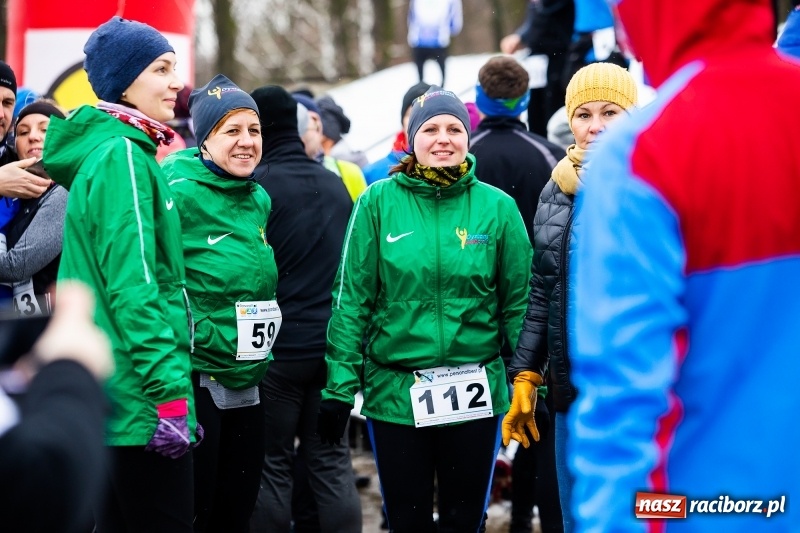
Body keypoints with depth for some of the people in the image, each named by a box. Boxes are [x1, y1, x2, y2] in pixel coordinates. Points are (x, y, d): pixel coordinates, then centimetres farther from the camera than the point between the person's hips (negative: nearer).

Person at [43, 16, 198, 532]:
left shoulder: (103, 151, 17)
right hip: (140, 394, -10)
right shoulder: (123, 157, -13)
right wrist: (167, 388, -22)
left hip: (108, 393, 10)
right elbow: (132, 285, -20)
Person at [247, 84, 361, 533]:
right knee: (332, 463, 8)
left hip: (277, 345, -5)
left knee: (273, 465, 3)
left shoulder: (259, 185, -10)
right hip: (334, 343, 5)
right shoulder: (335, 184, 10)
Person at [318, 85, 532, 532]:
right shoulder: (379, 202, -1)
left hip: (475, 393, 1)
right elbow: (352, 299, -2)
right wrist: (339, 386, -6)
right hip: (395, 391, 0)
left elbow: (518, 302, 2)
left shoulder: (497, 207, 1)